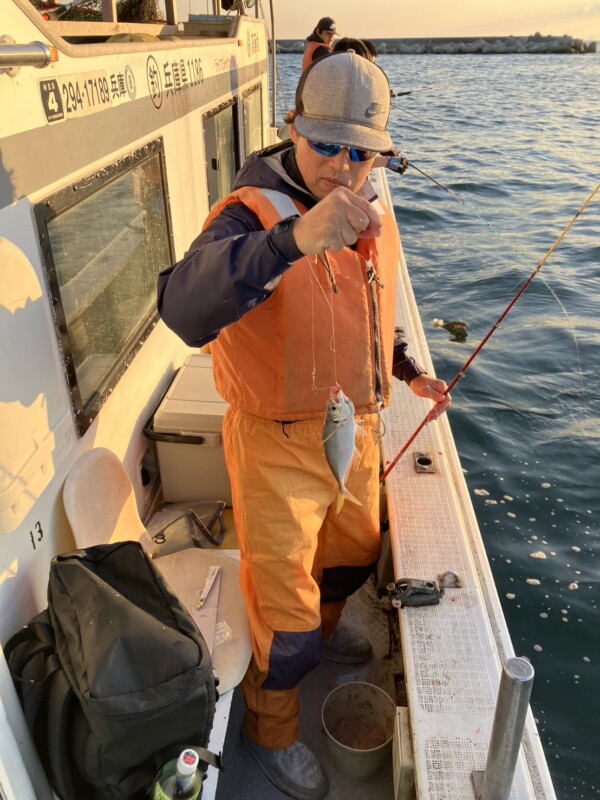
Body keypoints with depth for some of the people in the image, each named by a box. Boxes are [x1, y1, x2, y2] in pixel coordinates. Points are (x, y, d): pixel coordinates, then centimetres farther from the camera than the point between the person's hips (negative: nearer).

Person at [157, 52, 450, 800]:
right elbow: (182, 309, -43)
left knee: (356, 550, 29)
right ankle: (271, 729, 38)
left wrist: (410, 372, 15)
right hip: (279, 444, -7)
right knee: (285, 601, 7)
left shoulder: (374, 217, 3)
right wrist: (294, 239, -54)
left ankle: (324, 627, 63)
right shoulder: (251, 213, -22)